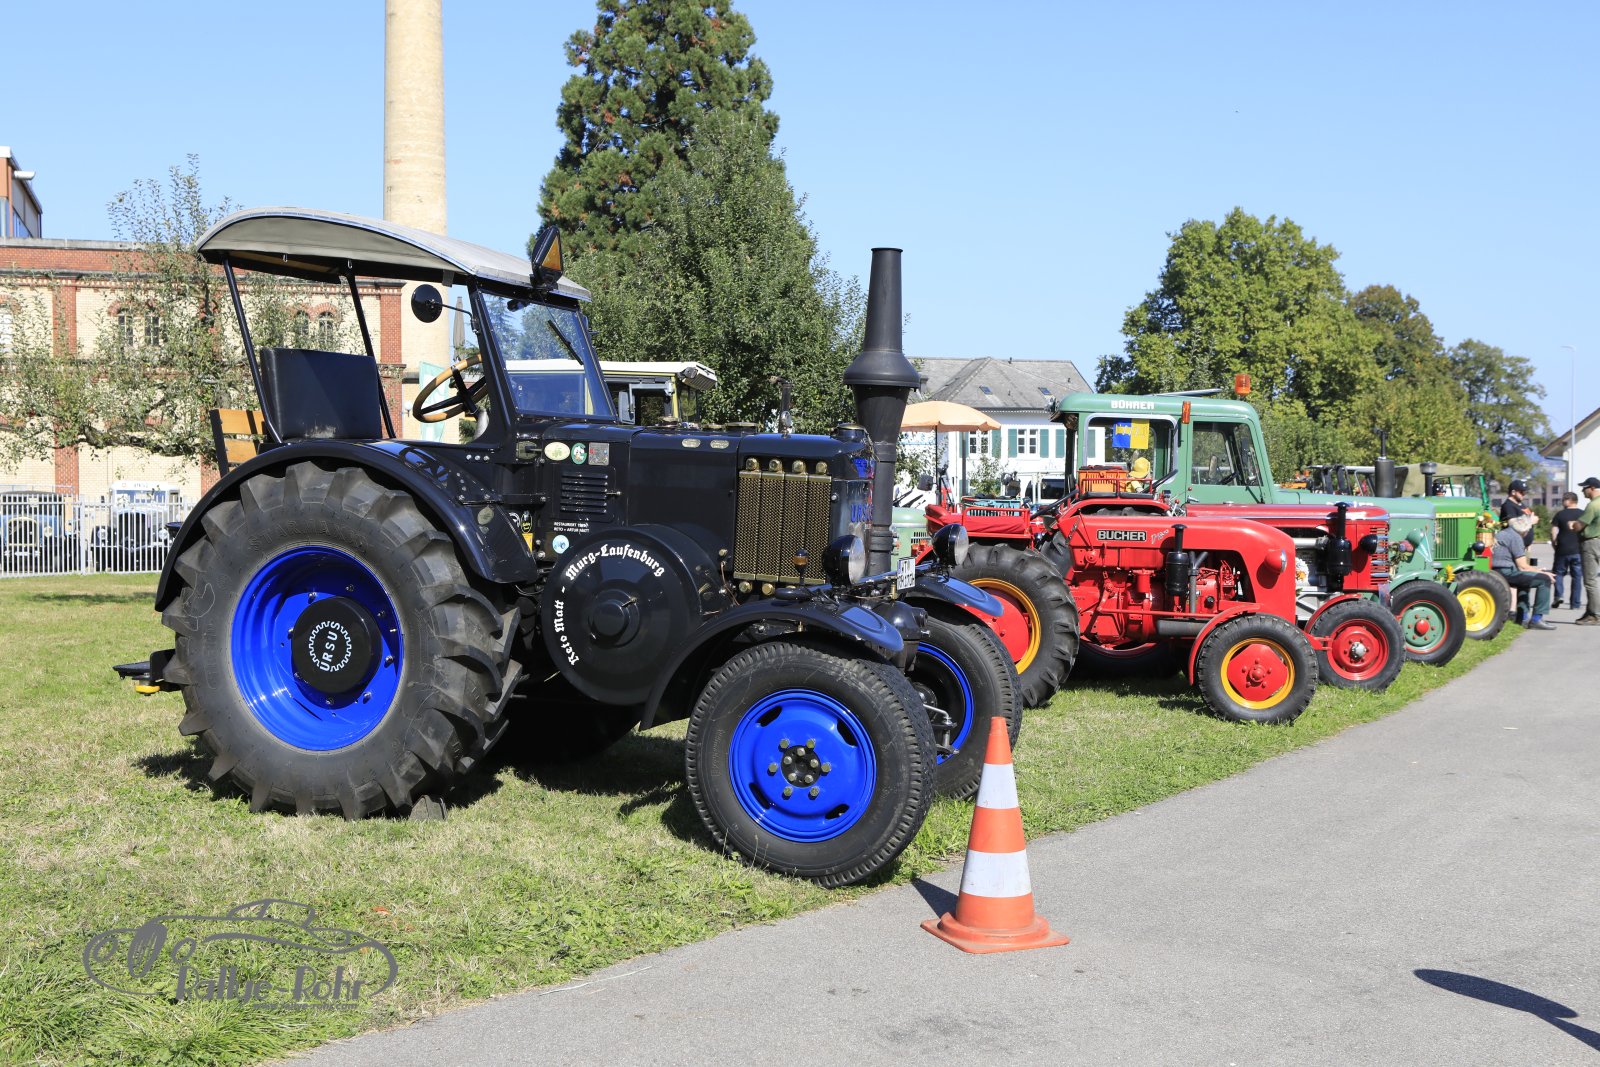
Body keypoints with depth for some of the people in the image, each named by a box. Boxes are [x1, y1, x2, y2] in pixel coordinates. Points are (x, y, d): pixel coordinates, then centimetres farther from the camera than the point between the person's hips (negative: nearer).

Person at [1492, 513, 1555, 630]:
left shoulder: (1504, 533, 22)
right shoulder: (1515, 537, -8)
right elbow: (1523, 567, -10)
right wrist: (1543, 573, 0)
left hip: (1496, 573, 10)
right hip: (1505, 573, -10)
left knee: (1527, 576, 36)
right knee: (1544, 579, -11)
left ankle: (1521, 615, 36)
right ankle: (1536, 619, -13)